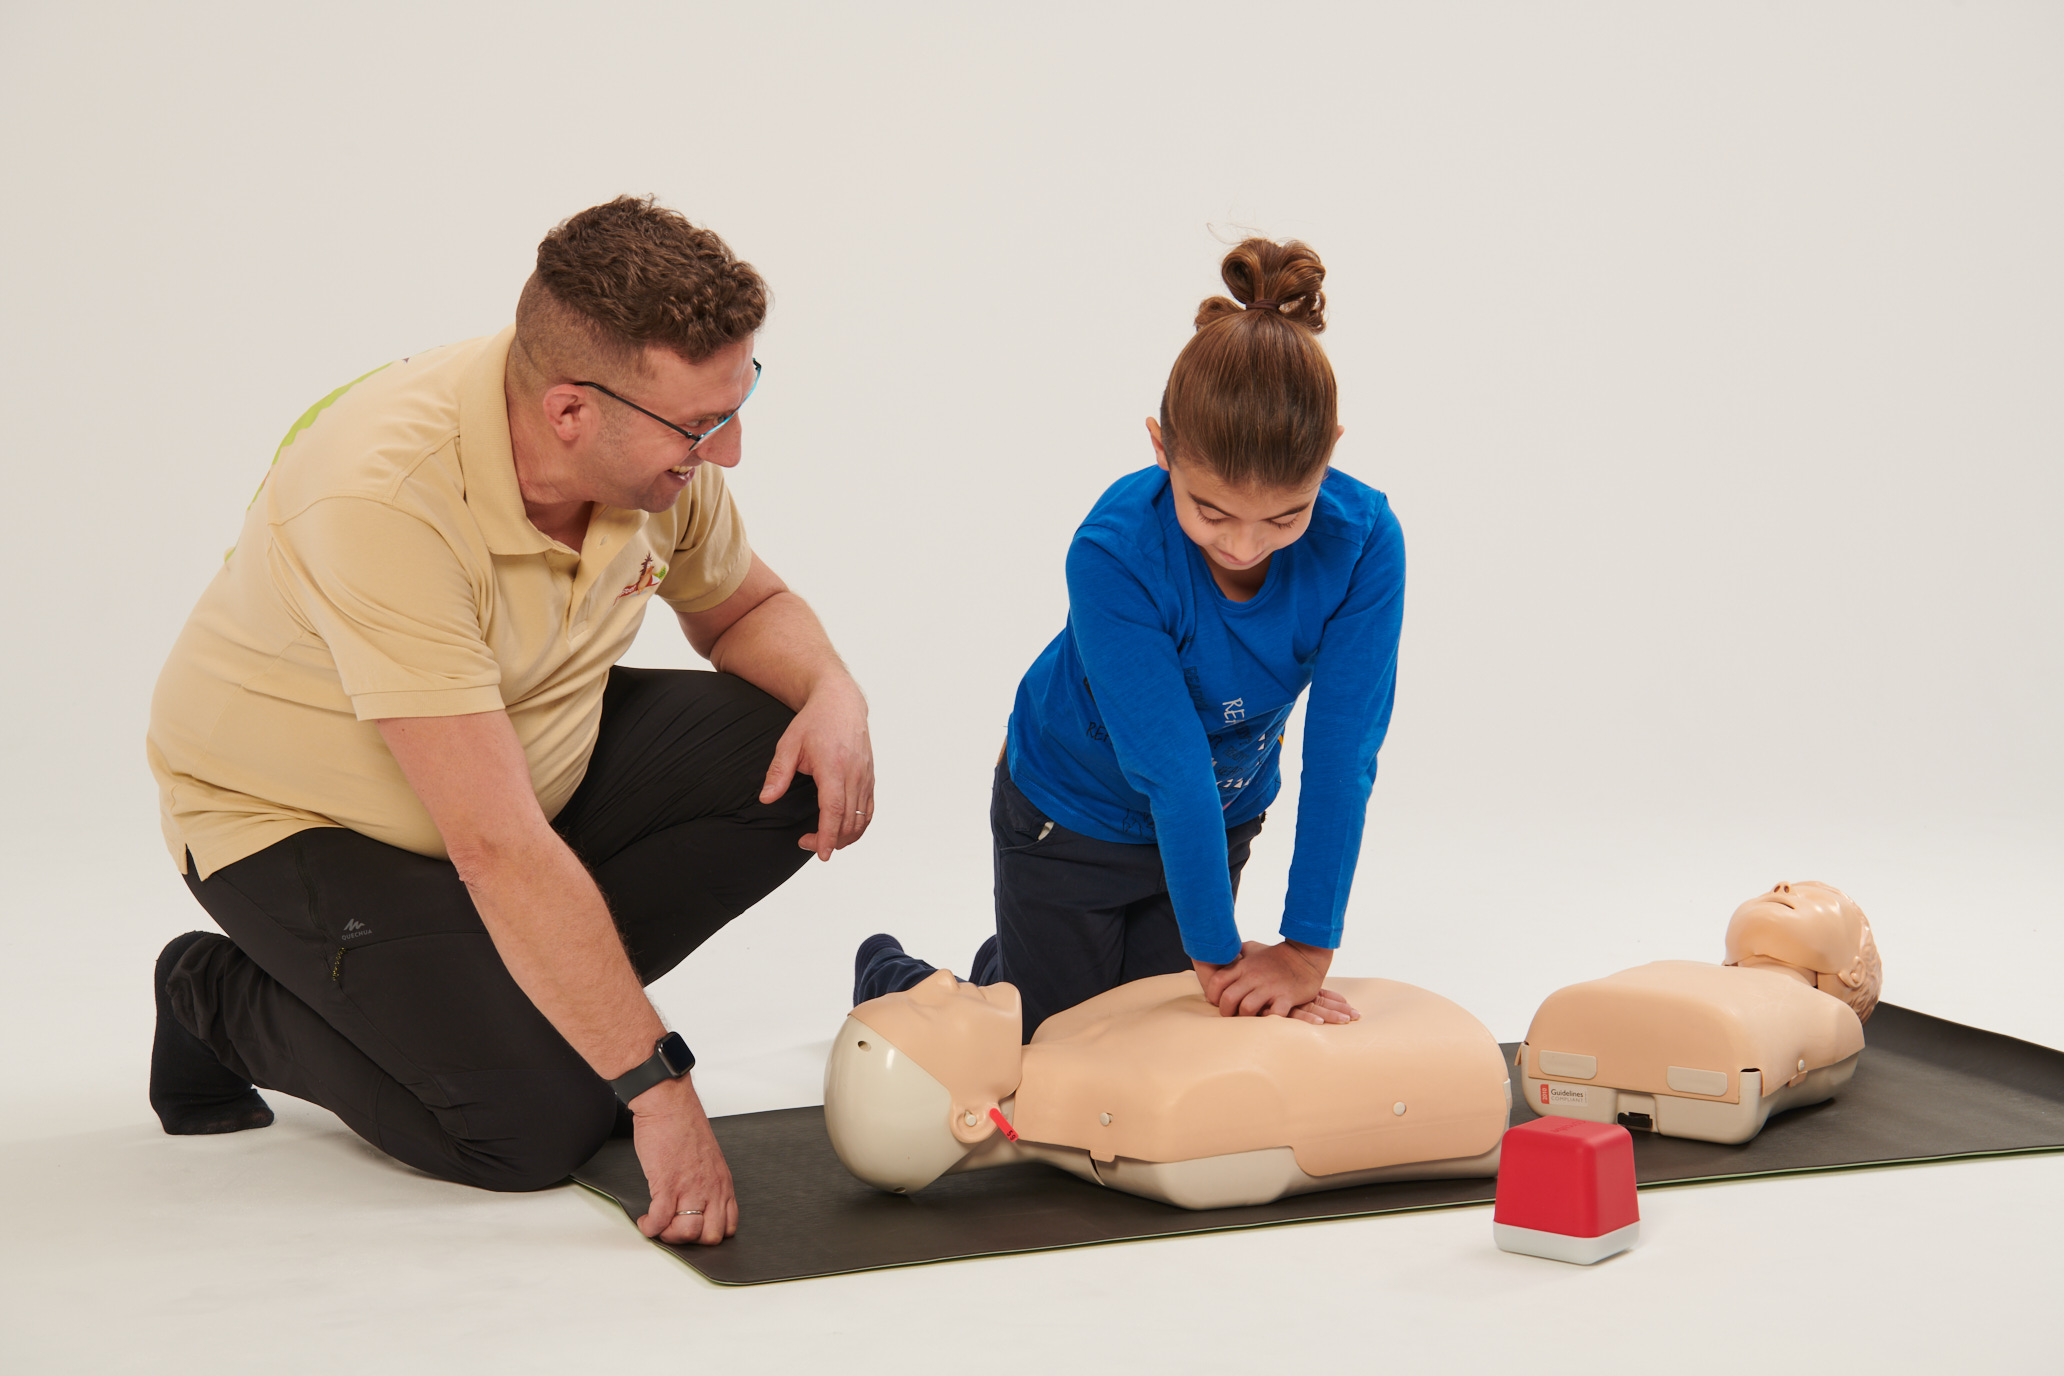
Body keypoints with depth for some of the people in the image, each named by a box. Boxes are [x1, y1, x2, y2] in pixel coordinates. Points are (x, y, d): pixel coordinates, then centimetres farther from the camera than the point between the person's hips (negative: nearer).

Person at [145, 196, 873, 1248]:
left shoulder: (656, 448, -16)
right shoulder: (384, 495, -37)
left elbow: (743, 606, 6)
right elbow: (498, 848, -39)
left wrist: (832, 693, -18)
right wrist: (655, 1088, -36)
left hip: (532, 756, 7)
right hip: (301, 819, -6)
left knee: (791, 765, -15)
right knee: (535, 1129, -19)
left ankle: (529, 994, 3)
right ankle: (223, 1002, 5)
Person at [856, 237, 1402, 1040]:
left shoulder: (1363, 543, -28)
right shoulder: (1115, 553, -37)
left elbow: (1341, 755, -27)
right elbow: (1171, 768, -34)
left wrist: (1308, 951, -26)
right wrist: (1218, 954, -29)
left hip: (1218, 819, 4)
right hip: (1073, 815, -4)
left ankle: (1011, 975, 45)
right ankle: (895, 979, 39)